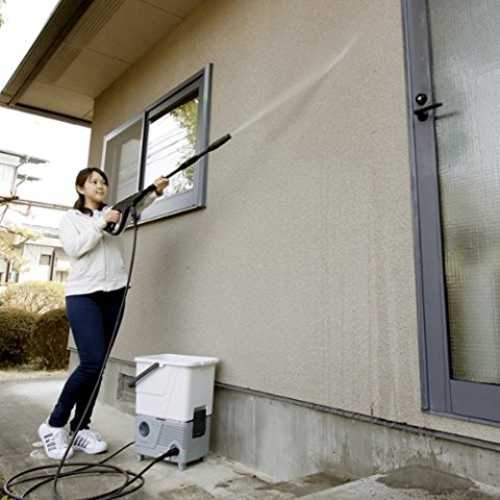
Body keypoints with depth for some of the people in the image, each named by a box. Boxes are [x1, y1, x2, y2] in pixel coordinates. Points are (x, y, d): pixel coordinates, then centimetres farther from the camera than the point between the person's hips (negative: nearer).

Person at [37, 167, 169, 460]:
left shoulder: (114, 212, 17)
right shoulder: (70, 218, 8)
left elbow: (137, 204, 2)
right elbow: (75, 248, -8)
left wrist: (156, 191, -15)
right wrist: (102, 223, -13)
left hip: (114, 295, 4)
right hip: (83, 295, -4)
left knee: (99, 365, 4)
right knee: (92, 363, -14)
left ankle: (81, 427, 17)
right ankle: (54, 425, 6)